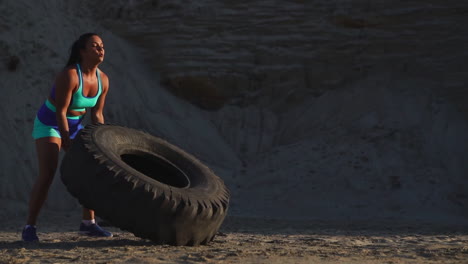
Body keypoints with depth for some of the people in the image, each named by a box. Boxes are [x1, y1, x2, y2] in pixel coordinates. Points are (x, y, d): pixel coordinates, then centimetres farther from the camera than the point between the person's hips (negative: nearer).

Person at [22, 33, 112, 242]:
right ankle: (29, 227, -14)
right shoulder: (69, 75, -28)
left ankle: (88, 223, 11)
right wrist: (69, 147, -26)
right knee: (47, 174, -20)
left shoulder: (103, 80, -7)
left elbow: (97, 114, 0)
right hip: (48, 124, -7)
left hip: (74, 125, 7)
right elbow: (60, 112, -26)